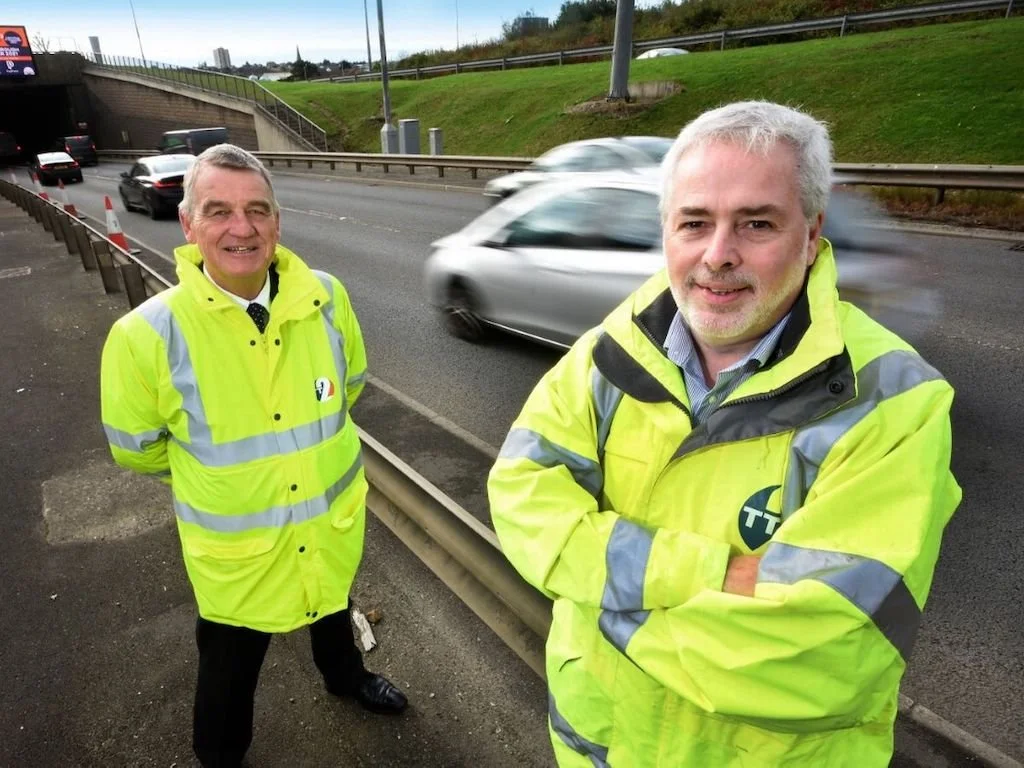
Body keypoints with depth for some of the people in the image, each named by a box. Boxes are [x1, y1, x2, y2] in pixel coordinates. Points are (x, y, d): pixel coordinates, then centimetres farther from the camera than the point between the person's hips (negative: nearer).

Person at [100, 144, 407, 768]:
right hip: (234, 548, -3)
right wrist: (217, 477, 7)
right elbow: (137, 448, -6)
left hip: (334, 522, 3)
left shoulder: (325, 299, -16)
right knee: (231, 667, 21)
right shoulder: (148, 335, -24)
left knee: (333, 611, 32)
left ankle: (346, 677, 65)